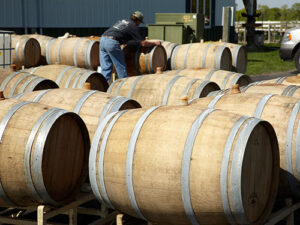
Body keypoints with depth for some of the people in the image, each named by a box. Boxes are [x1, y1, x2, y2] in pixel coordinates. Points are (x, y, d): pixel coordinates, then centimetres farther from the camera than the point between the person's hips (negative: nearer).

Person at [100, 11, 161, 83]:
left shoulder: (121, 21, 27)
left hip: (103, 39, 7)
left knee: (105, 69, 8)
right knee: (121, 68, 7)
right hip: (112, 43, -7)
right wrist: (155, 43, 19)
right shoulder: (133, 27, 6)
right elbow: (143, 43, 4)